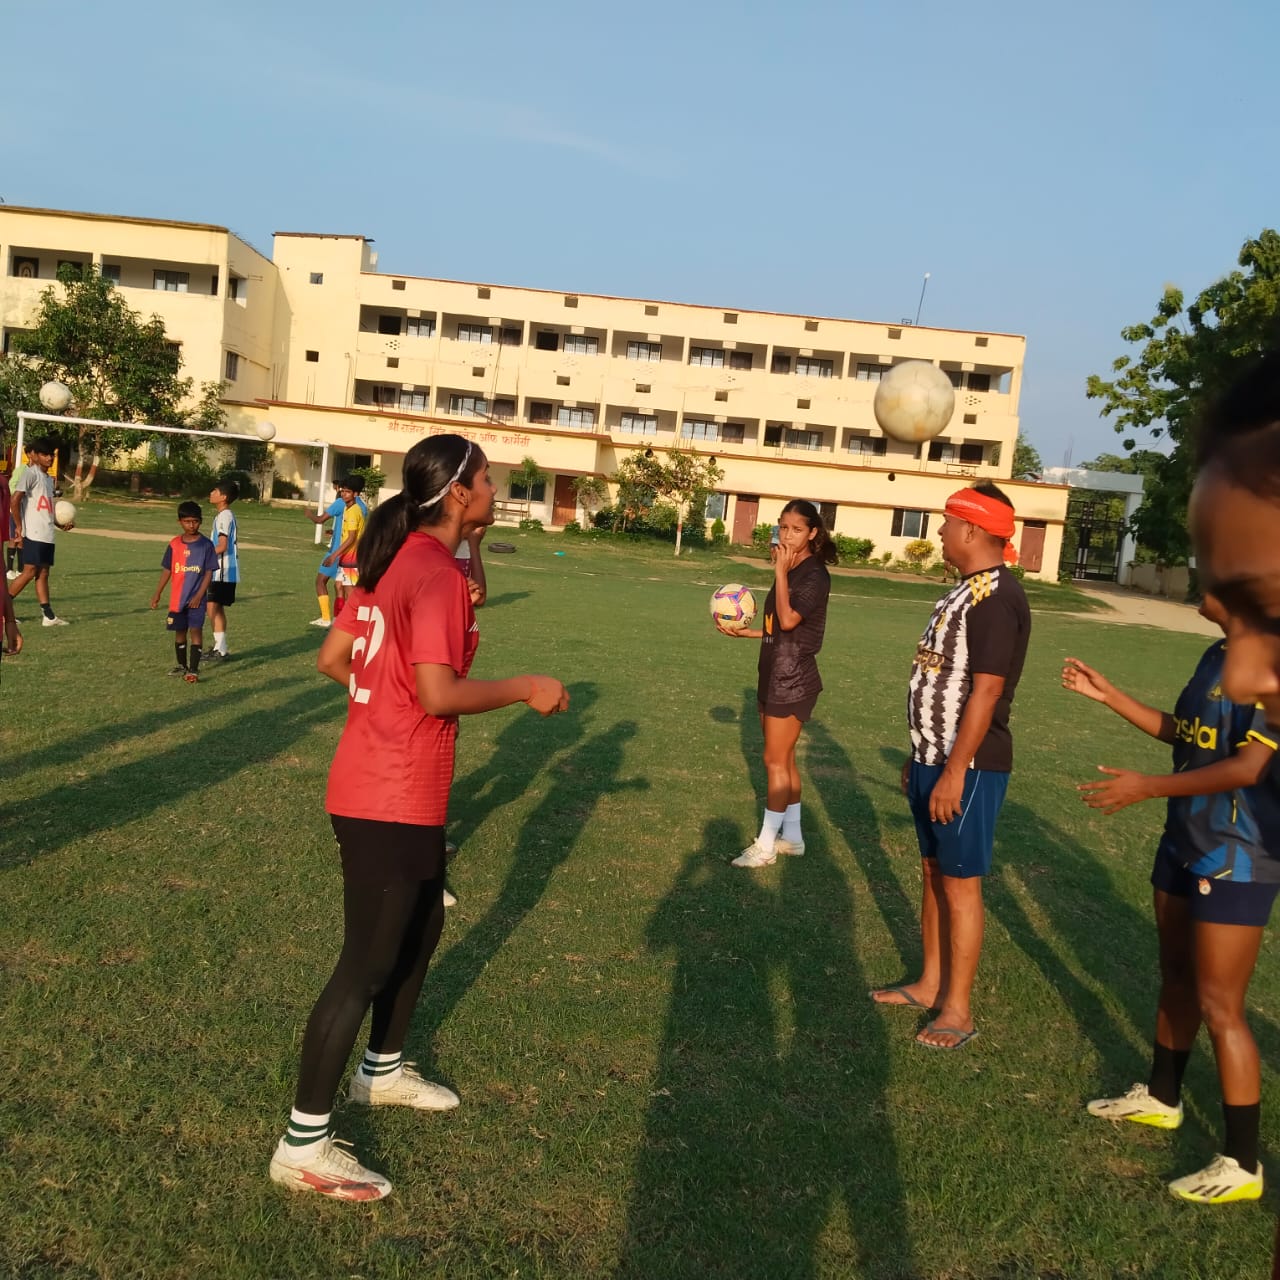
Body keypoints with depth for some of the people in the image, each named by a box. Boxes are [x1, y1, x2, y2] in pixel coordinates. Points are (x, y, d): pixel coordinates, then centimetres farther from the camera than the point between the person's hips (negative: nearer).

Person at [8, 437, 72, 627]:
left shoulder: (49, 478, 18)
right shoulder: (30, 473, -8)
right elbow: (15, 500, -15)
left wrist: (60, 524, 12)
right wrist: (19, 528, -16)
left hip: (47, 534, 8)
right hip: (33, 533, -8)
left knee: (43, 573, 6)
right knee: (29, 572, -8)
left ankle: (48, 615, 5)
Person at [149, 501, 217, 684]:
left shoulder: (206, 545, -6)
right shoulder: (174, 545, 3)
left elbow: (209, 572, -6)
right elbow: (167, 570, 8)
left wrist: (199, 595, -13)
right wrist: (157, 593, 5)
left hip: (196, 598, -4)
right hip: (177, 598, 4)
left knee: (195, 631, -10)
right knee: (179, 631, 12)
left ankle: (194, 670, -9)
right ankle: (182, 666, 27)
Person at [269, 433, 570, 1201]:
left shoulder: (396, 559, 10)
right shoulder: (437, 575, -19)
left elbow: (333, 659, 12)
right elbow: (440, 695, -27)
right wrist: (526, 689, -15)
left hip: (404, 792, 10)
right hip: (391, 803, -10)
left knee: (423, 927, 25)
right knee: (367, 963, -1)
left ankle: (383, 1070, 44)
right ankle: (304, 1145, 12)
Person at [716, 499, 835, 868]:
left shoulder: (815, 574, -15)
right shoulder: (791, 572, 12)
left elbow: (788, 621, -26)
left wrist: (781, 573, -21)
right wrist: (743, 632, 9)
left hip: (793, 679, -9)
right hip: (775, 675, 9)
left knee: (775, 760, -3)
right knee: (783, 759, 14)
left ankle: (765, 845, 6)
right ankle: (792, 836, 24)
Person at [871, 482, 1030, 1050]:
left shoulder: (996, 596, -19)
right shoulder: (966, 589, 12)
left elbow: (985, 689, -23)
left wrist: (954, 772, -24)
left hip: (968, 766, -9)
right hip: (935, 757, 10)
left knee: (960, 883, 0)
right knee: (934, 872, 17)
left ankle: (957, 1009, 13)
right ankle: (929, 985, 30)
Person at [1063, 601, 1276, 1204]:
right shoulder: (1216, 656, 6)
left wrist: (1147, 786, -23)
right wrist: (1108, 695, 15)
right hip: (1186, 843, 9)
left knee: (1219, 1006, -2)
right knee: (1177, 976, 22)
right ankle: (1161, 1097, 42)